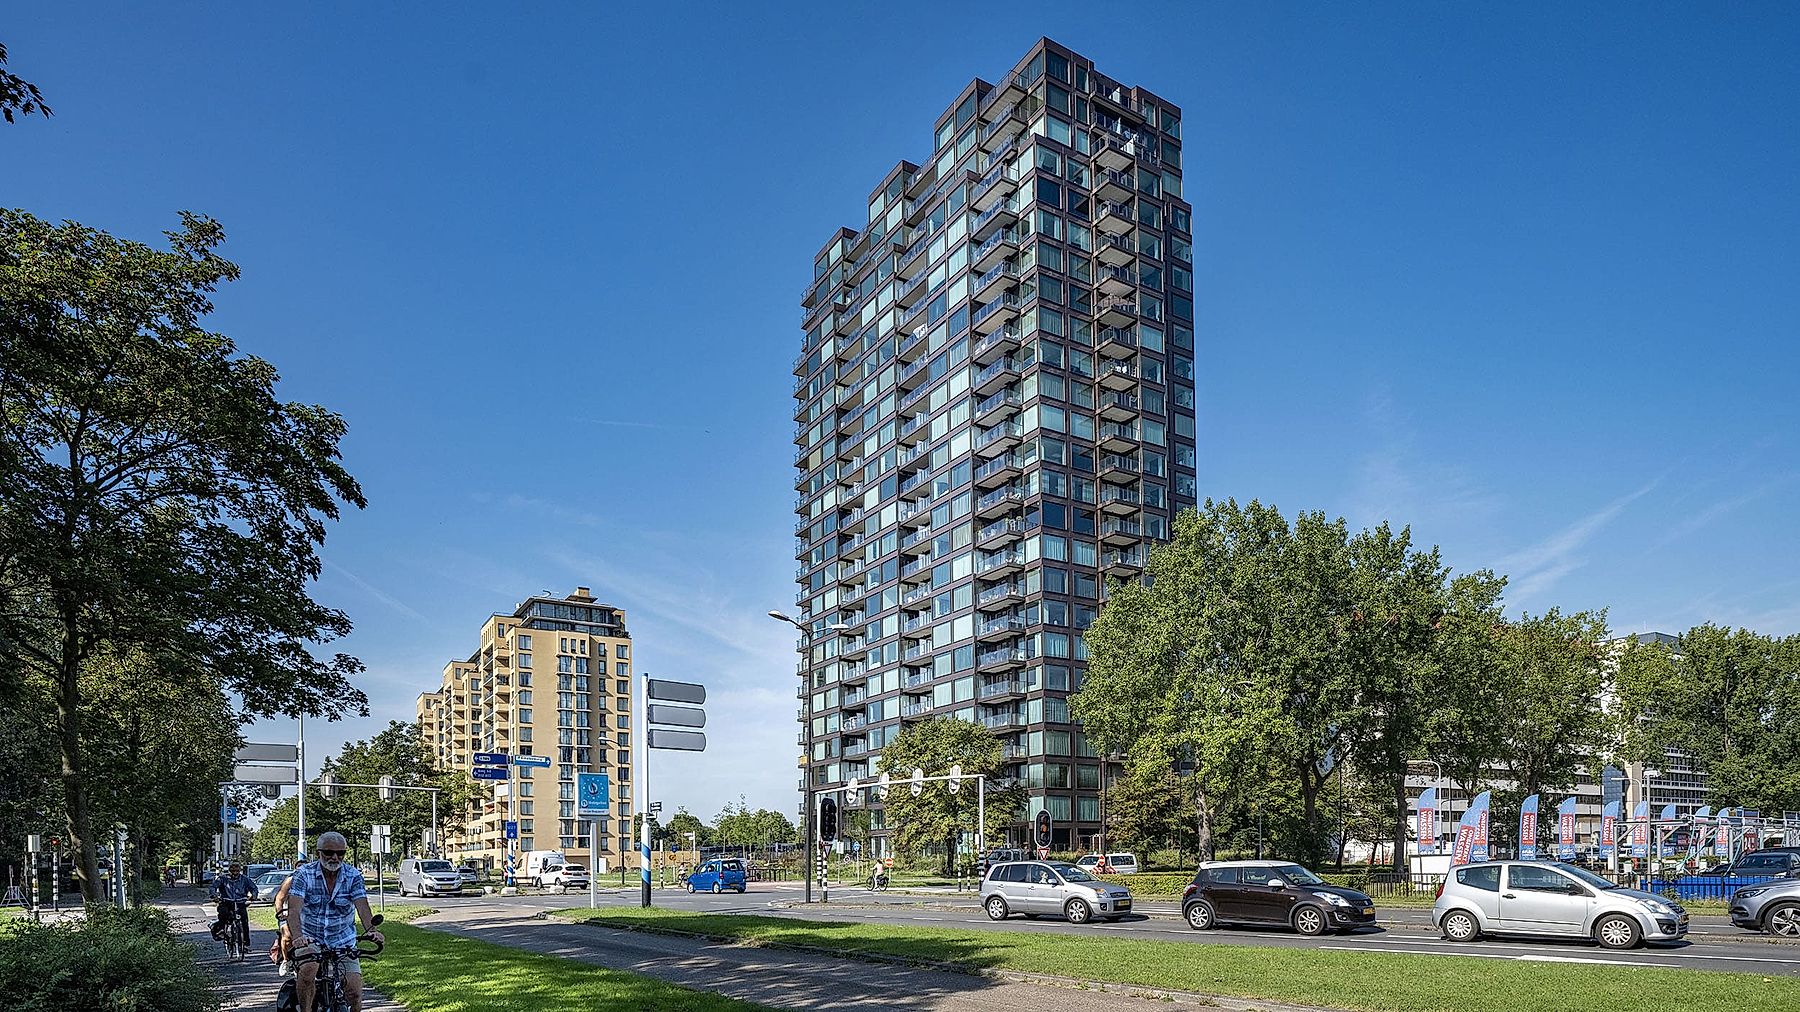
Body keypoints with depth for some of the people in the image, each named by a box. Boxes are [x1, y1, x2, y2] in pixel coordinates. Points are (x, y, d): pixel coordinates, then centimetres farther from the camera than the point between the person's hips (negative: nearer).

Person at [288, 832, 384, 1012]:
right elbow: (294, 908, -23)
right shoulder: (304, 874, -10)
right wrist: (297, 935, -42)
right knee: (308, 970, -33)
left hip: (343, 942, 2)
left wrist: (370, 930, -39)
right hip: (310, 938, -1)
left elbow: (362, 906, -19)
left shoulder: (354, 876, -6)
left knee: (355, 993, -9)